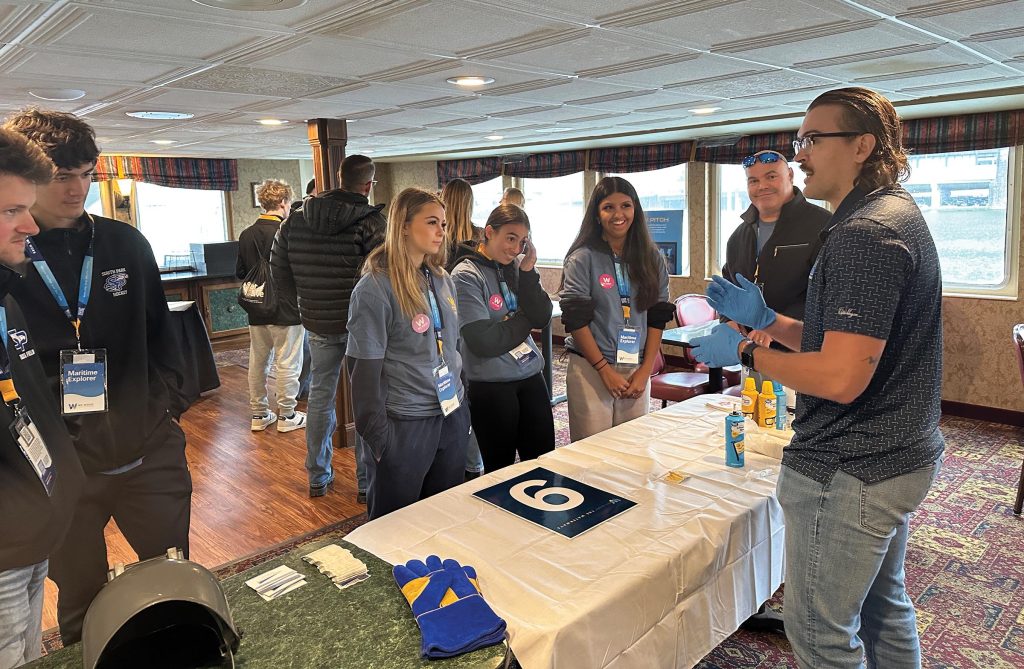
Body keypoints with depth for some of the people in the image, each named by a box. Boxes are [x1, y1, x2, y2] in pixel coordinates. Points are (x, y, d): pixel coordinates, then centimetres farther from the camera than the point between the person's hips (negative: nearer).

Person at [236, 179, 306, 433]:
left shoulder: (246, 235, 2)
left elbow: (239, 272, 8)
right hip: (286, 310, -6)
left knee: (257, 363, 14)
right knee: (287, 364, 4)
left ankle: (259, 414, 23)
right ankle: (287, 416, 13)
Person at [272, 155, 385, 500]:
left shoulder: (295, 220, 3)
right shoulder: (372, 221, -15)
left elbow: (280, 273, 5)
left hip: (318, 324, 5)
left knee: (320, 397, 18)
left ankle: (317, 477, 29)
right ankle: (366, 483, 15)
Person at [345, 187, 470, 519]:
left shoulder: (443, 280, 7)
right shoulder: (375, 287, -14)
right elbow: (364, 367, -15)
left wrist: (462, 403, 15)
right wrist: (376, 434, -14)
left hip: (452, 417, 7)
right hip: (404, 424, -6)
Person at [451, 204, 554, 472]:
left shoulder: (516, 268, 5)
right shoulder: (466, 276, -12)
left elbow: (542, 318, -2)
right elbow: (484, 342, -19)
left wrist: (528, 270, -10)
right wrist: (525, 319, -6)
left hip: (531, 377, 5)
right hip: (490, 386, -5)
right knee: (501, 470, 10)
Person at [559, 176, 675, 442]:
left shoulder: (650, 258, 7)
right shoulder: (583, 258, -4)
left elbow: (657, 318, 6)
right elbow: (575, 320, -8)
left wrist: (645, 371, -2)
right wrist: (605, 370, -10)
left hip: (638, 370, 4)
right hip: (590, 369, -3)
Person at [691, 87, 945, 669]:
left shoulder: (864, 233, -22)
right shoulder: (899, 213, 12)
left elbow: (840, 377, -28)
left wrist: (745, 351, -15)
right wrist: (766, 320, 6)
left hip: (849, 471, -11)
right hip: (899, 456, 11)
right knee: (883, 606, 26)